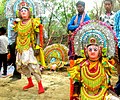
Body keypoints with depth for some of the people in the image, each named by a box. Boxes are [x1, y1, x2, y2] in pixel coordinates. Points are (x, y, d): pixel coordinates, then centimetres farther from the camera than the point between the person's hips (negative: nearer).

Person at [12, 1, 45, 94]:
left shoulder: (33, 22, -5)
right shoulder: (18, 23, 11)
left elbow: (38, 35, -7)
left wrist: (37, 47, -14)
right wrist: (17, 48, 18)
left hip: (29, 48, -7)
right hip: (21, 48, 7)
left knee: (32, 65, -15)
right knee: (21, 66, 11)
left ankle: (40, 86, -6)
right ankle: (30, 83, 28)